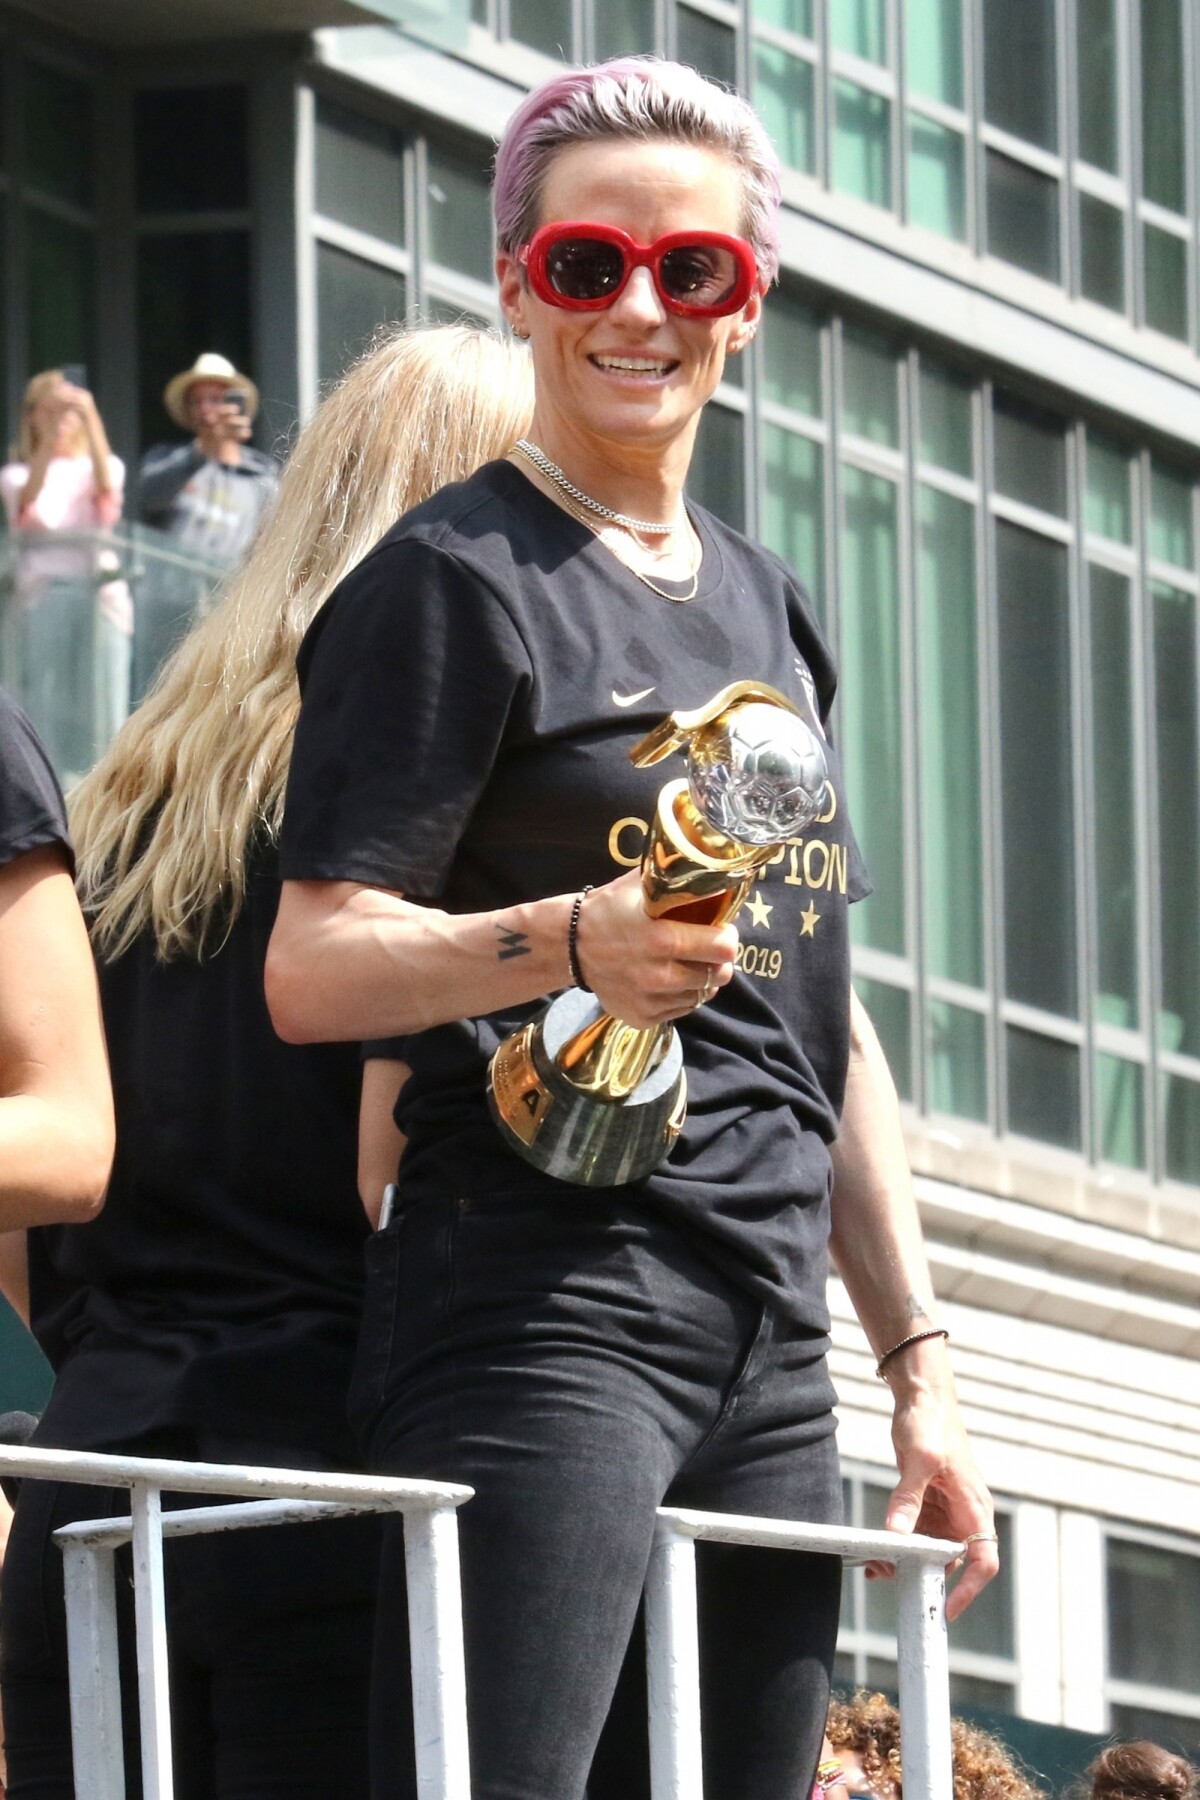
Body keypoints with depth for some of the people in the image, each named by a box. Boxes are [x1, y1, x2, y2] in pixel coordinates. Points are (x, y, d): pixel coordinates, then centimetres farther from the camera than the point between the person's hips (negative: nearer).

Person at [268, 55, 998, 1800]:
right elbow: (313, 968, -9)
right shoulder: (456, 581, -2)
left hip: (770, 1358, 7)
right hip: (543, 1312, -7)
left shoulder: (767, 605, 20)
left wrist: (919, 1362, 18)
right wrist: (571, 939, -27)